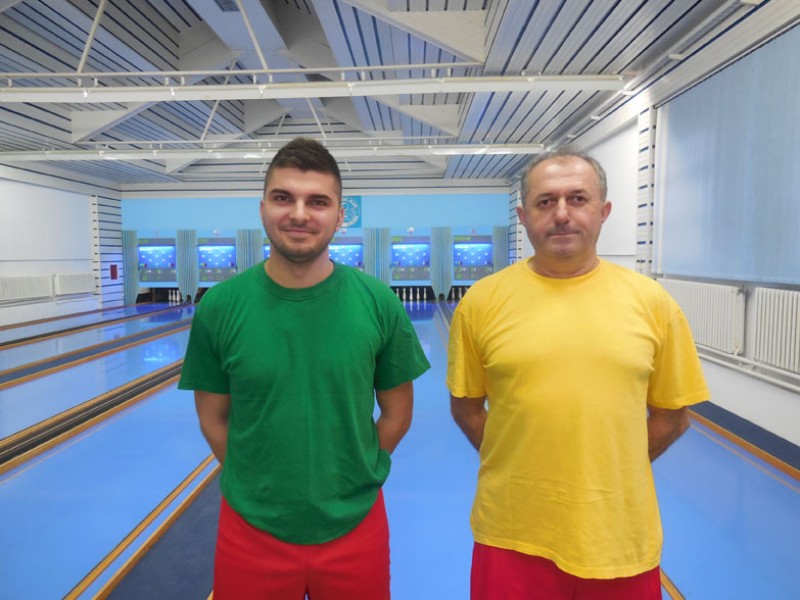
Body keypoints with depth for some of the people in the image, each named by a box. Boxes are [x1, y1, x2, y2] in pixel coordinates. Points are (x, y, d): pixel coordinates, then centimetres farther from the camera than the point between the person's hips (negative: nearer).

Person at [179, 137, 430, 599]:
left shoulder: (379, 303, -12)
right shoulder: (220, 306, -11)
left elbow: (397, 413, -1)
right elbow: (214, 418, 0)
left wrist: (347, 482, 3)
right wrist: (259, 489, 1)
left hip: (355, 527, 0)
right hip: (252, 530, 1)